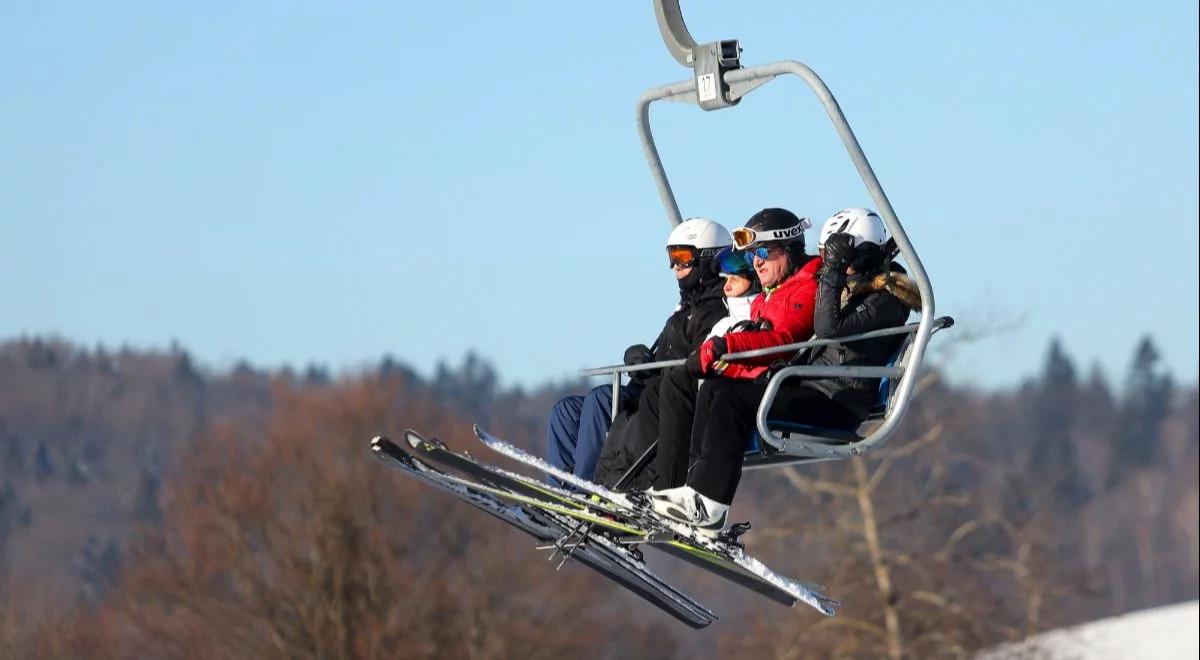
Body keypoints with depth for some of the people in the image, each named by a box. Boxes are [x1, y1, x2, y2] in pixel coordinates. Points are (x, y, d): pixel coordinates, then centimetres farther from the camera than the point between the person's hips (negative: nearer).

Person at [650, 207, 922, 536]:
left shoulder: (888, 300, -11)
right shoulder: (854, 288, 19)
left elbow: (829, 329, -23)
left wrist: (833, 275, -19)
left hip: (838, 405, -10)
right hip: (814, 389, 10)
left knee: (732, 399, -24)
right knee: (714, 389, -3)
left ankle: (708, 505, -25)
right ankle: (696, 487, -13)